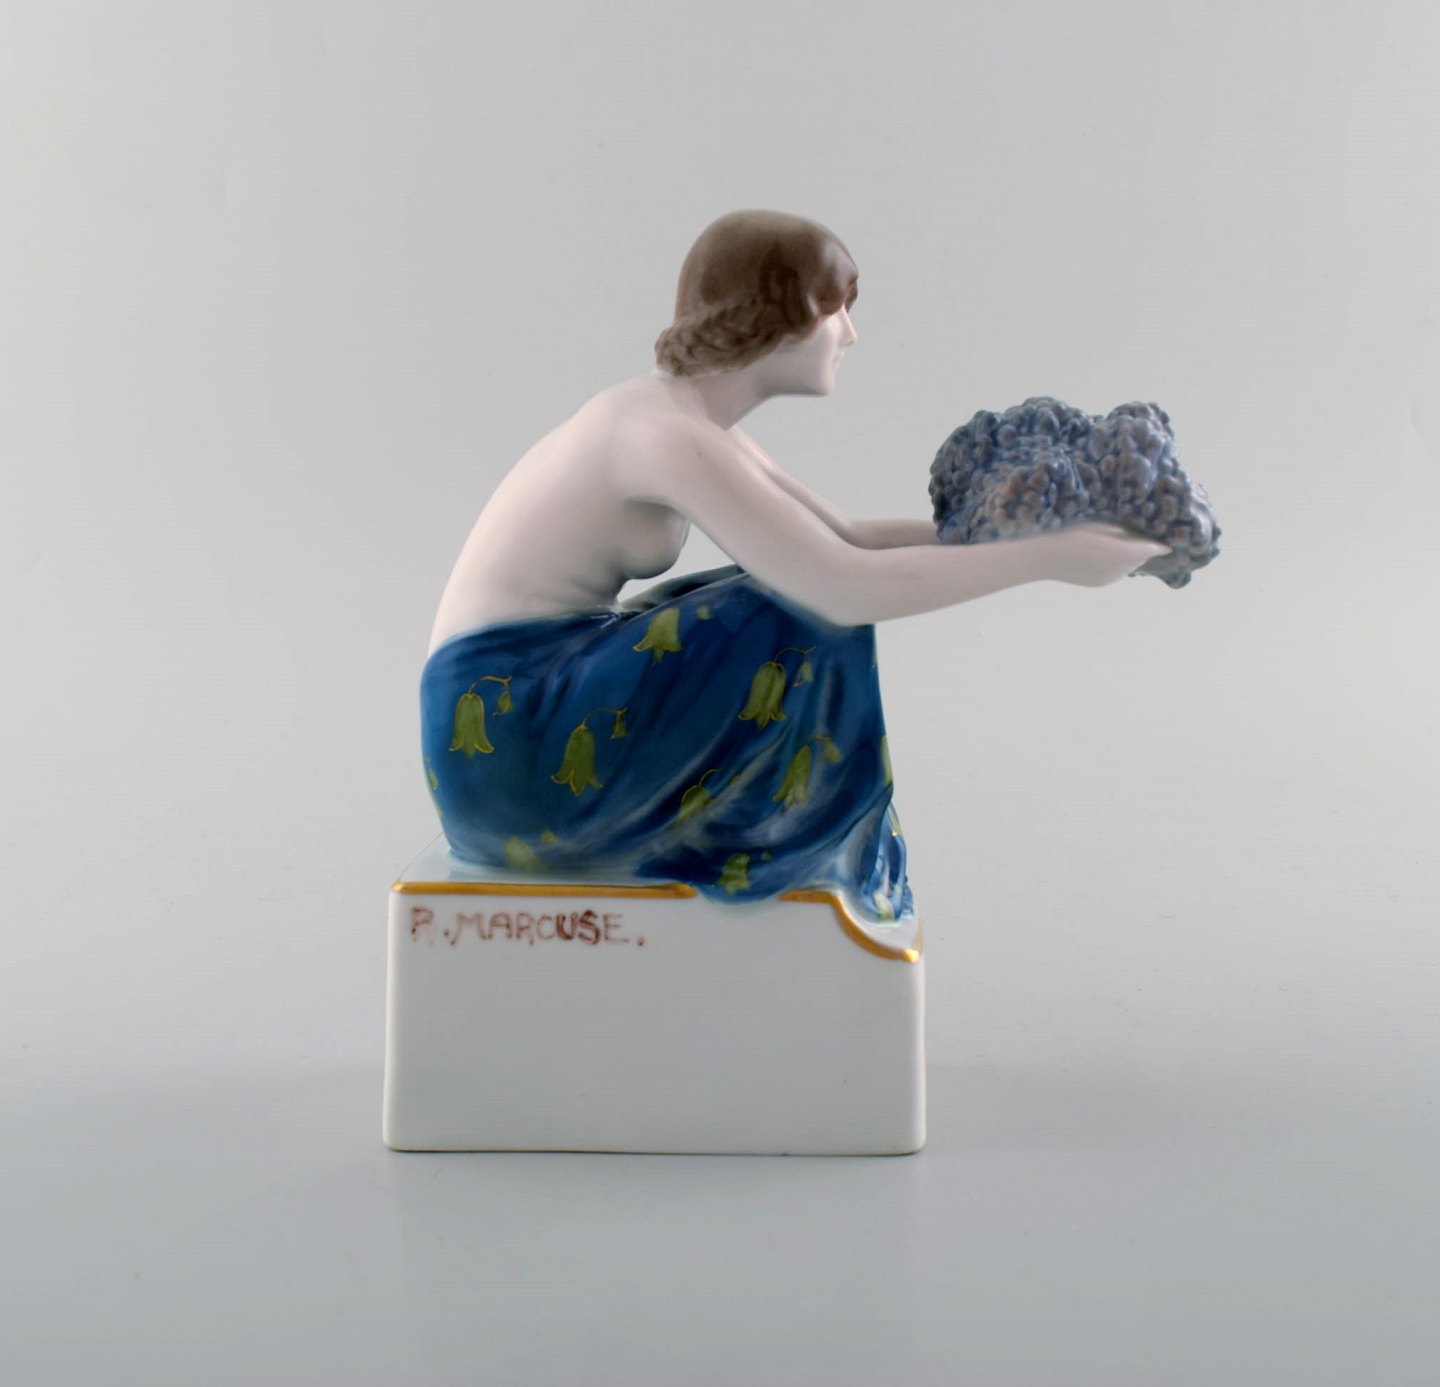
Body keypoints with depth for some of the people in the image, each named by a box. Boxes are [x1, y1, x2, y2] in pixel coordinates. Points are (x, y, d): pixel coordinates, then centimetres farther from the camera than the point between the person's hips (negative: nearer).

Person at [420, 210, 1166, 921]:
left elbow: (850, 542, 15)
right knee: (810, 620, -15)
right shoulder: (671, 435, -20)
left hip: (556, 704, 10)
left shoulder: (690, 421, 10)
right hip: (505, 735, -10)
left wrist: (1016, 529, 5)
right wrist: (1048, 558, -19)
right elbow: (847, 587, -28)